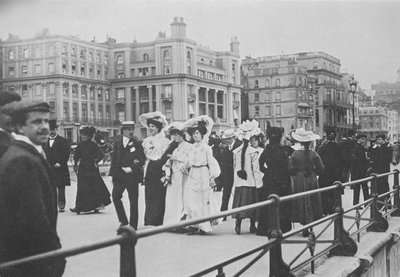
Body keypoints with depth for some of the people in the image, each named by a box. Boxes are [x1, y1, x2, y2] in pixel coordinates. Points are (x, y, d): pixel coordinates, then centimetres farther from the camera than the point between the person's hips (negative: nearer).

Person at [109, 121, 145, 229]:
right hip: (119, 174, 3)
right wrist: (112, 174, 4)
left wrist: (132, 168, -14)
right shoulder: (117, 143, 8)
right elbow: (114, 159, 10)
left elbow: (142, 159, -3)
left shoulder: (136, 143, -1)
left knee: (133, 200, 1)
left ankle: (133, 225, 9)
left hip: (132, 175, -3)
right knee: (115, 196, -7)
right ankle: (123, 220, 10)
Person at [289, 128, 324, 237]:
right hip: (312, 182, 0)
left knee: (301, 204, 7)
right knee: (311, 203, 8)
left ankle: (305, 228, 4)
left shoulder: (294, 154, -7)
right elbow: (320, 169, -4)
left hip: (298, 182, 0)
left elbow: (290, 169, -7)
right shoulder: (314, 154, -7)